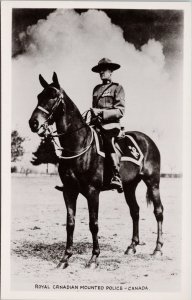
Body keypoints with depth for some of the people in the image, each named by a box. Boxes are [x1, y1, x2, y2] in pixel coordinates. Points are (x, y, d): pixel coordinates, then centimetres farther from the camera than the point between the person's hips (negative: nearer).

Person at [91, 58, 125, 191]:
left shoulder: (117, 88, 4)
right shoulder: (96, 89, 21)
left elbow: (120, 111, -5)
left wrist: (101, 112, -13)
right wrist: (92, 113, 11)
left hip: (111, 124, -6)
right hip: (97, 124, 7)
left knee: (107, 138, -31)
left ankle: (117, 176, -36)